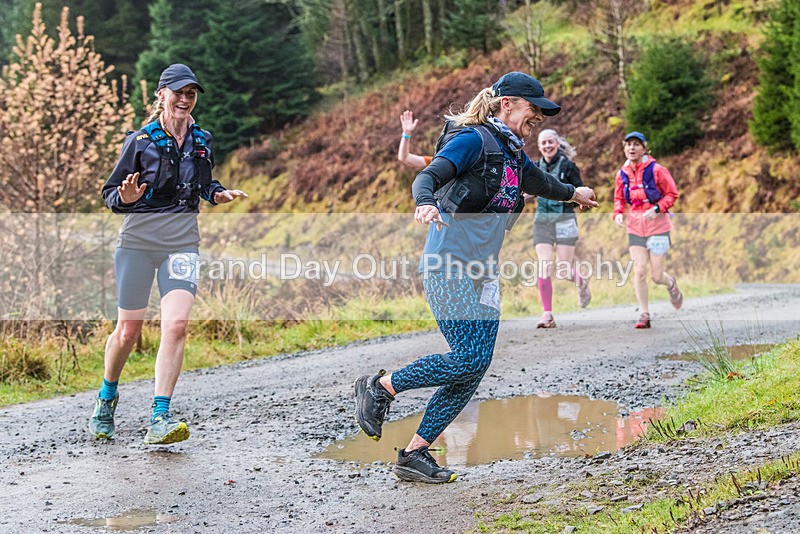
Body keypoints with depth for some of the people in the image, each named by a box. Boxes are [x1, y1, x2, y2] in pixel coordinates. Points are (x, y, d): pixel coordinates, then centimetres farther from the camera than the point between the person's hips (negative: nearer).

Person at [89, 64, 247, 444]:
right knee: (128, 329, 5)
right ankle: (106, 398, 33)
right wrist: (126, 197, -23)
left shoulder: (202, 141, 8)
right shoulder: (141, 141, -4)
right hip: (138, 239, -2)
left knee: (176, 325, -17)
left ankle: (159, 419, -17)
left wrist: (217, 194, 4)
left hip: (182, 242, 2)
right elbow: (110, 194, -1)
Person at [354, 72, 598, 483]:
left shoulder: (514, 156, 17)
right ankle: (378, 387, 3)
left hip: (482, 272, 9)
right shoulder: (474, 140, -8)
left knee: (476, 367, 0)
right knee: (468, 360, -16)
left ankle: (414, 454, 5)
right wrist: (425, 203, -46)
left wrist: (573, 193, 59)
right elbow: (429, 175, -23)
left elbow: (540, 182, 40)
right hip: (448, 265, -9)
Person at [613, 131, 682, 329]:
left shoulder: (656, 170, -10)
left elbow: (672, 194, -5)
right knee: (639, 272, -6)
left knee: (657, 276, -2)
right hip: (635, 228, 3)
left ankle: (671, 284, 35)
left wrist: (656, 209, -20)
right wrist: (618, 213, -5)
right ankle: (644, 315, 3)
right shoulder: (623, 174, 3)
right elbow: (619, 199, 15)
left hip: (657, 226, -3)